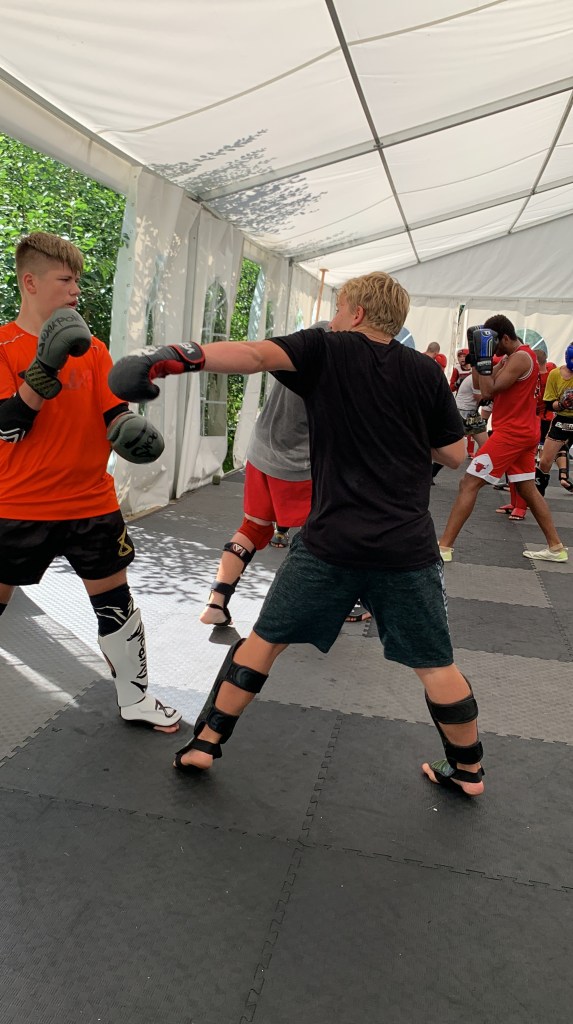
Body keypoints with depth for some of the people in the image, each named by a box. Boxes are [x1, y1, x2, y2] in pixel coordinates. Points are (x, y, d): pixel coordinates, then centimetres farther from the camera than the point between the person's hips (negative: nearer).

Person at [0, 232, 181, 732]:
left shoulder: (92, 348, 7)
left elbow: (114, 411, 2)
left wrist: (130, 427, -22)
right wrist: (46, 365, -27)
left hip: (92, 502, 3)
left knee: (115, 600, 9)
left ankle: (135, 699, 25)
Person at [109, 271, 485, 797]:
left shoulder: (326, 350, -1)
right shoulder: (426, 371, 6)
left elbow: (255, 354, -20)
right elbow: (456, 455, 10)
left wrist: (176, 358, -31)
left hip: (332, 541, -1)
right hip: (409, 549, 2)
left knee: (265, 639, 14)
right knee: (436, 665, 16)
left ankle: (205, 743, 22)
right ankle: (468, 769, 30)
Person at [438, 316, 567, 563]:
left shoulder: (521, 358, -15)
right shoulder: (512, 358, 15)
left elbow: (489, 390, -22)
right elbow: (479, 384, 12)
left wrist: (484, 356, -18)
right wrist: (476, 354, 2)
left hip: (511, 433, -10)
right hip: (523, 433, 10)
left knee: (468, 484, -10)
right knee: (528, 489, 15)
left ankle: (444, 546, -12)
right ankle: (556, 547, 19)